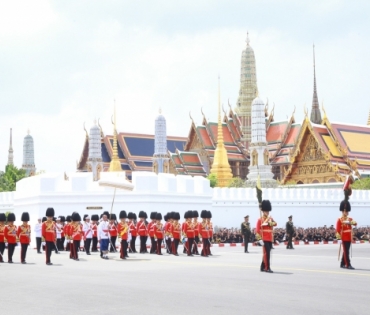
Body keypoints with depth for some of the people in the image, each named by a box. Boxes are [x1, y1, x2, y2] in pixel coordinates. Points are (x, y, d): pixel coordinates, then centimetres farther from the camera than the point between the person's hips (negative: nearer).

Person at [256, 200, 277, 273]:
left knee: (266, 253, 11)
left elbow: (275, 223, -5)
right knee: (266, 253, -11)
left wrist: (269, 222, -22)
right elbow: (257, 230, -9)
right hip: (264, 239, -7)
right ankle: (267, 268, -11)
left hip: (270, 239, 7)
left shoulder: (270, 218, 16)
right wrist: (260, 239, -17)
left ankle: (263, 267, 19)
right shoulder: (260, 220, -3)